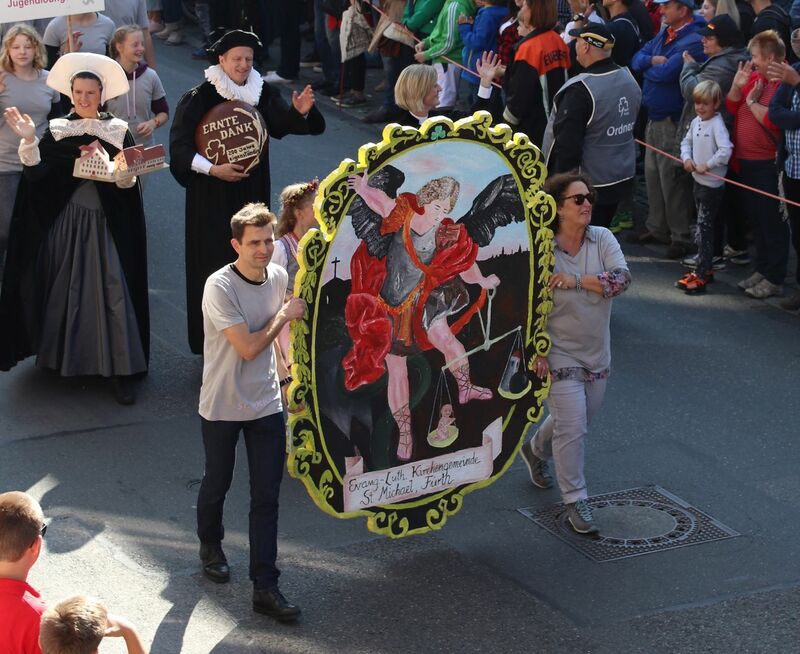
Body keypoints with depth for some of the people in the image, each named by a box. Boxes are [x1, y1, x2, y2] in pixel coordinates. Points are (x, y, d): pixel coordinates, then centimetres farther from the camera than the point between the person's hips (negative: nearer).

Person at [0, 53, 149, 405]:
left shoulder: (118, 131, 2)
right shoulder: (57, 130, 4)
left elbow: (131, 183, -3)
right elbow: (34, 174, -7)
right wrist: (28, 140, -19)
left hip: (106, 224, -1)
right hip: (65, 222, 1)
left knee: (112, 290, -4)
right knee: (64, 290, 8)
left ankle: (119, 369, -1)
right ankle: (61, 357, 23)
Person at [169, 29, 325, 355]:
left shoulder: (263, 94, 2)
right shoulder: (198, 99, -12)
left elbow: (284, 122, -6)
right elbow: (180, 146, -15)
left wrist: (301, 111, -27)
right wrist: (213, 170, -25)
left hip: (252, 191, 4)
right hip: (211, 196, -4)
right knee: (214, 261, -1)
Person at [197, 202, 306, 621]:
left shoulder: (278, 277, -1)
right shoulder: (220, 287, -21)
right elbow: (248, 347, -23)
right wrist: (283, 316, -12)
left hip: (266, 405, 4)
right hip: (222, 406, -4)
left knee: (266, 497, 0)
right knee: (217, 484, 17)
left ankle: (265, 588, 2)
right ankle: (210, 546, 46)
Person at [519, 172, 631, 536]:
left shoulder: (602, 239, -4)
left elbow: (622, 278, -18)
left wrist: (577, 280, -26)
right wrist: (535, 353, -14)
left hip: (597, 355, 6)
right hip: (560, 356, -5)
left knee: (579, 420, 21)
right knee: (572, 427, -8)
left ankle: (535, 451, 51)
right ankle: (575, 500, 6)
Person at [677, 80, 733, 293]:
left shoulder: (717, 124, -17)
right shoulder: (696, 122, 9)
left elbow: (725, 151, -27)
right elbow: (686, 142, 20)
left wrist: (706, 166, -19)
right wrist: (686, 159, 1)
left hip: (712, 185, -9)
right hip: (698, 181, 9)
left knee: (704, 229, -8)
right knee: (703, 228, 15)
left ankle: (700, 276, -7)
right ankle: (705, 269, 25)